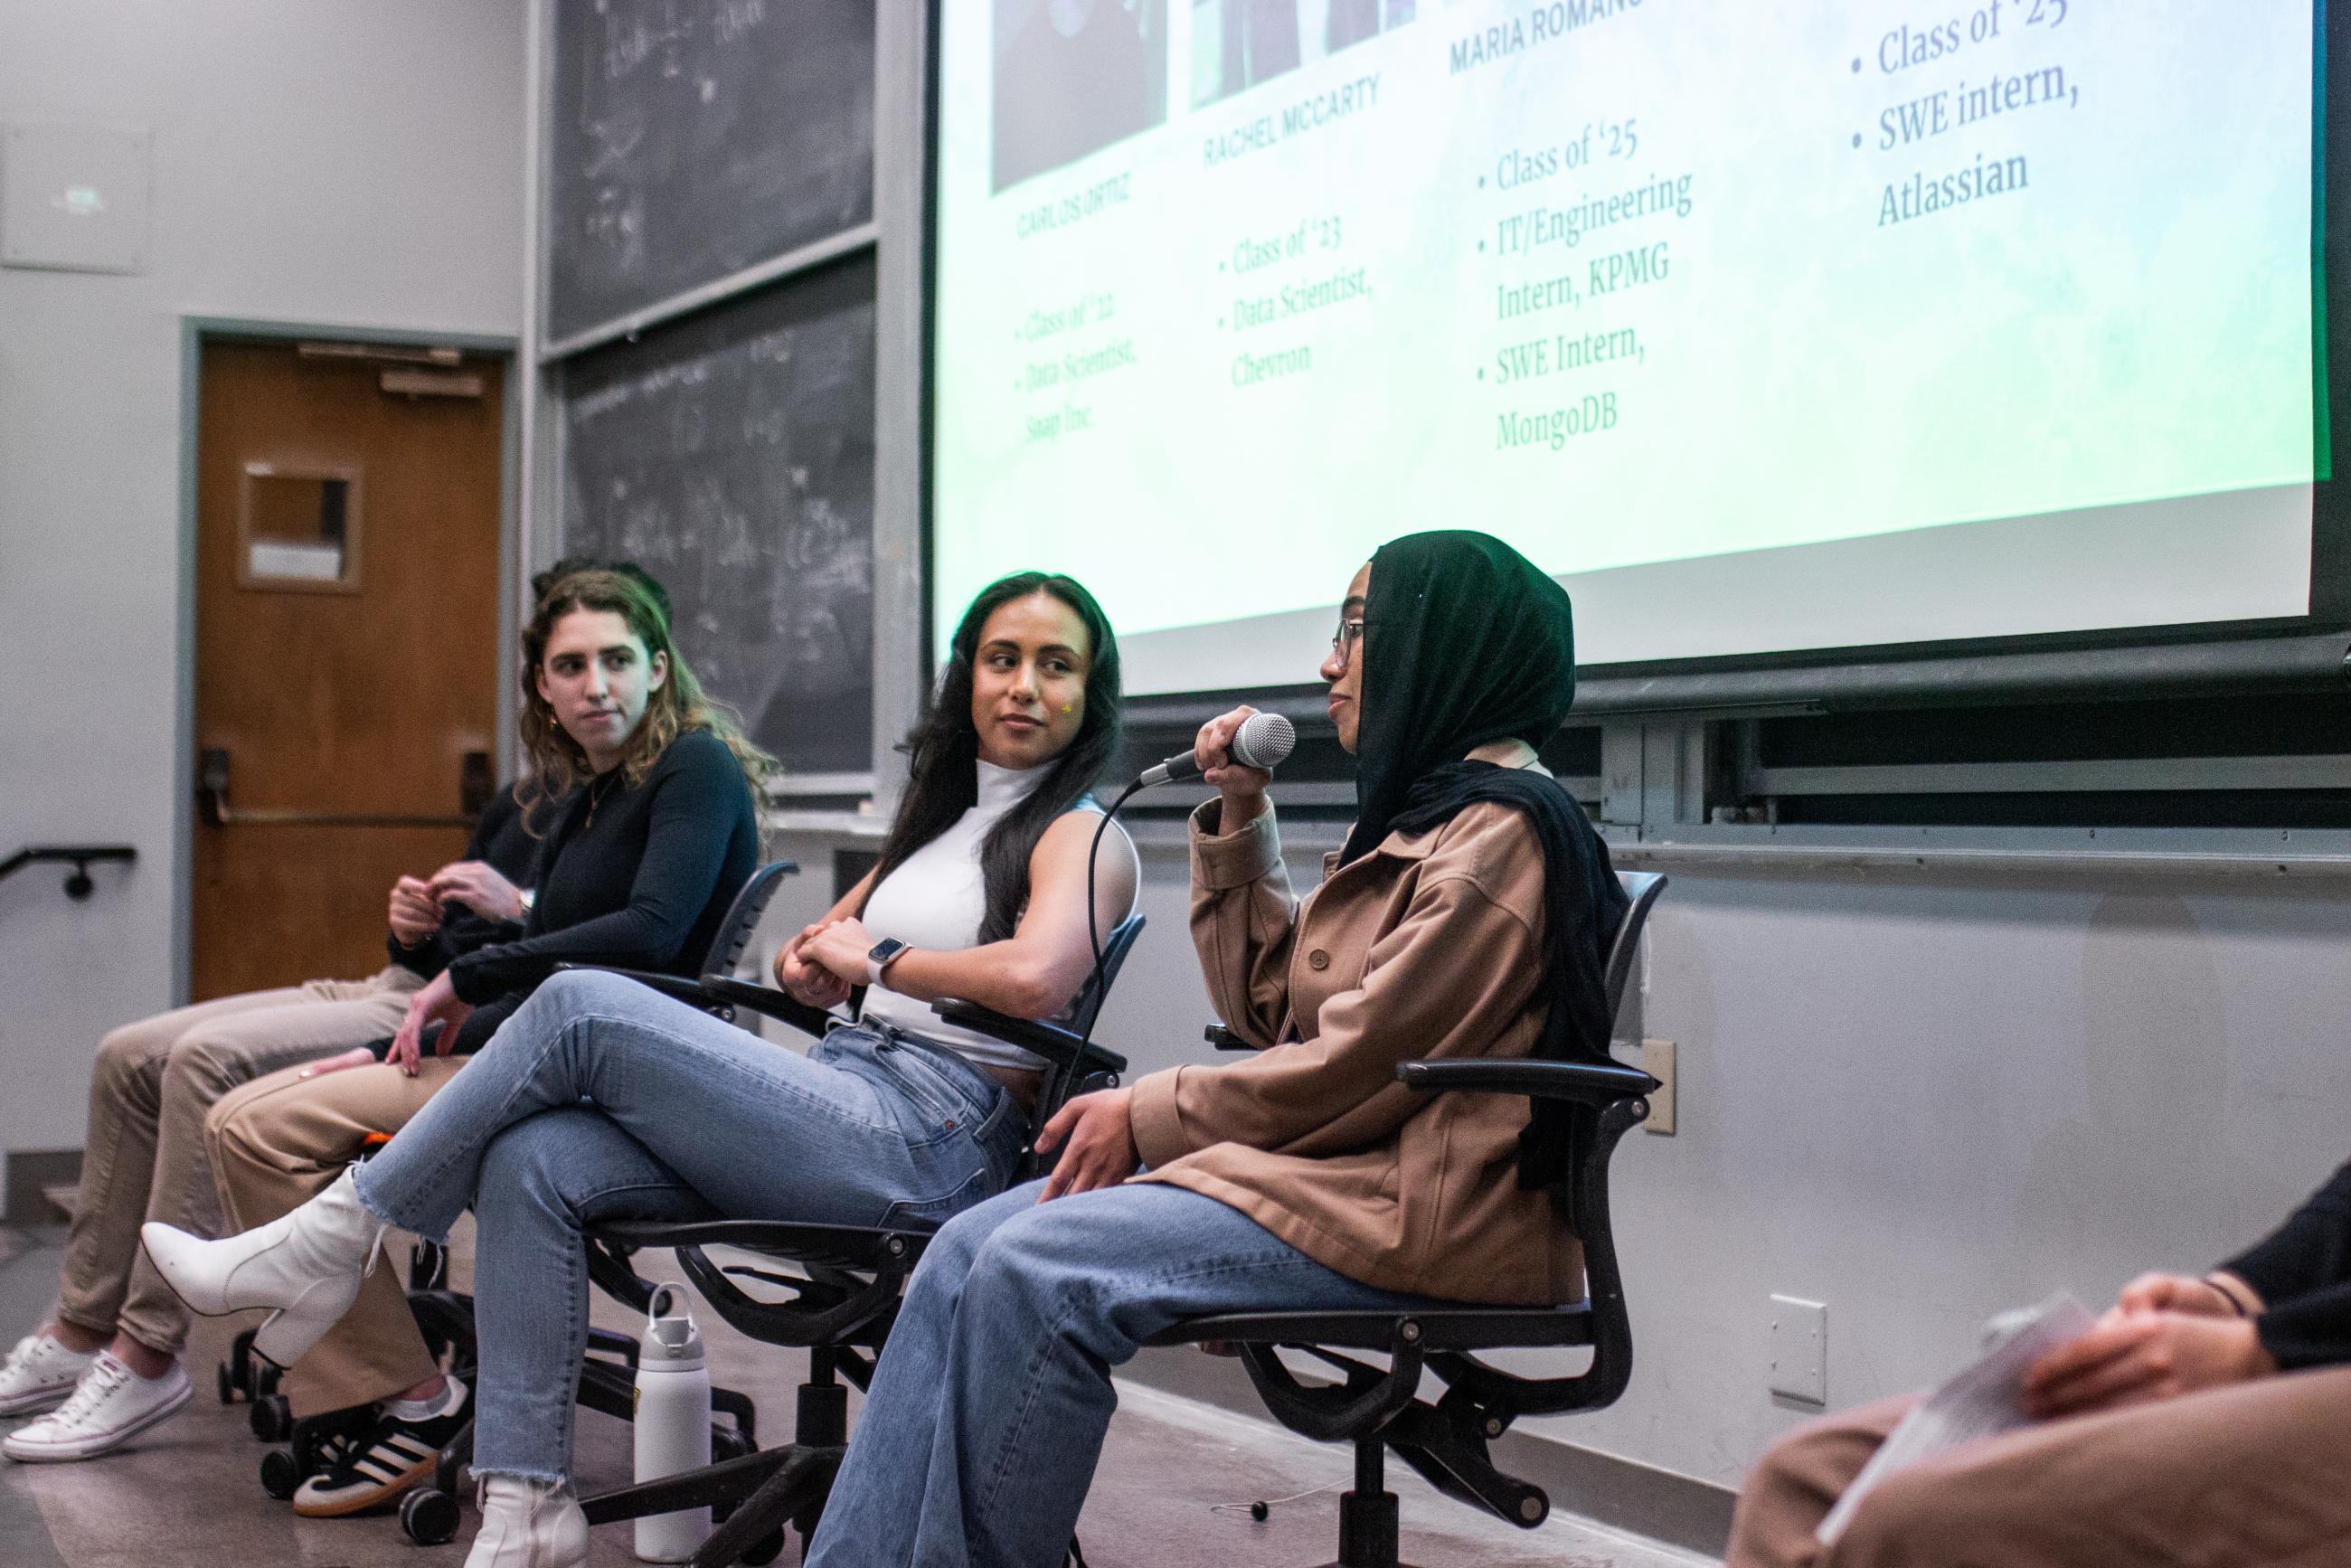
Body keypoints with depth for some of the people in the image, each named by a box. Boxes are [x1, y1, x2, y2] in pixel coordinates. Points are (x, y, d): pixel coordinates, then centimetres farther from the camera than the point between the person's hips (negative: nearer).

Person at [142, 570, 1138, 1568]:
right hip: (841, 1101, 8)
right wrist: (806, 965, 10)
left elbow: (1035, 977, -22)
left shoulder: (1083, 835, 0)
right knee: (532, 1163, -15)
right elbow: (814, 955, 34)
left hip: (927, 1141, -8)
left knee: (582, 1007, -19)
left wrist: (880, 960, -6)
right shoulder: (940, 819, 26)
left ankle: (333, 1238, -8)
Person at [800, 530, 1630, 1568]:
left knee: (1036, 1272, -24)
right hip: (1330, 1166, 10)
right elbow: (1269, 1005, 20)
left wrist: (1150, 1116, -9)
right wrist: (1239, 819, 12)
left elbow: (1360, 1066, -18)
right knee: (970, 1249, -4)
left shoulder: (1501, 833, -13)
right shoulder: (1418, 818, 20)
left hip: (1418, 1210, -10)